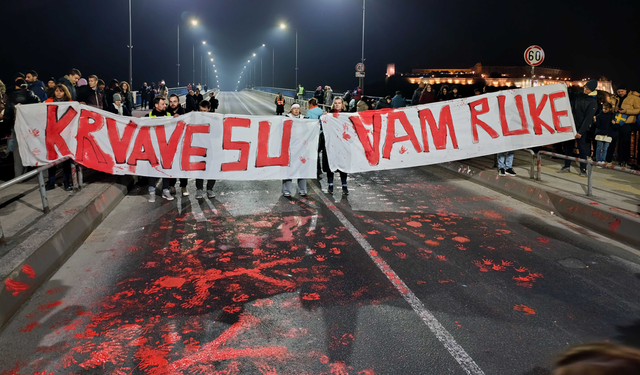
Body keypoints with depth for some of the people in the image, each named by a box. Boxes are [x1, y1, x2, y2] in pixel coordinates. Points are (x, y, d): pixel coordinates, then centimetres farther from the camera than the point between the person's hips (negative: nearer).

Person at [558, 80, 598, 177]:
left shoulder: (593, 102, -11)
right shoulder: (579, 95, 6)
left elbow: (588, 118, -16)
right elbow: (572, 107, 23)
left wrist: (580, 132, -19)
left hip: (582, 128, -6)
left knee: (582, 148, -3)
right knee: (568, 145, 8)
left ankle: (583, 169, 5)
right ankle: (567, 166, 18)